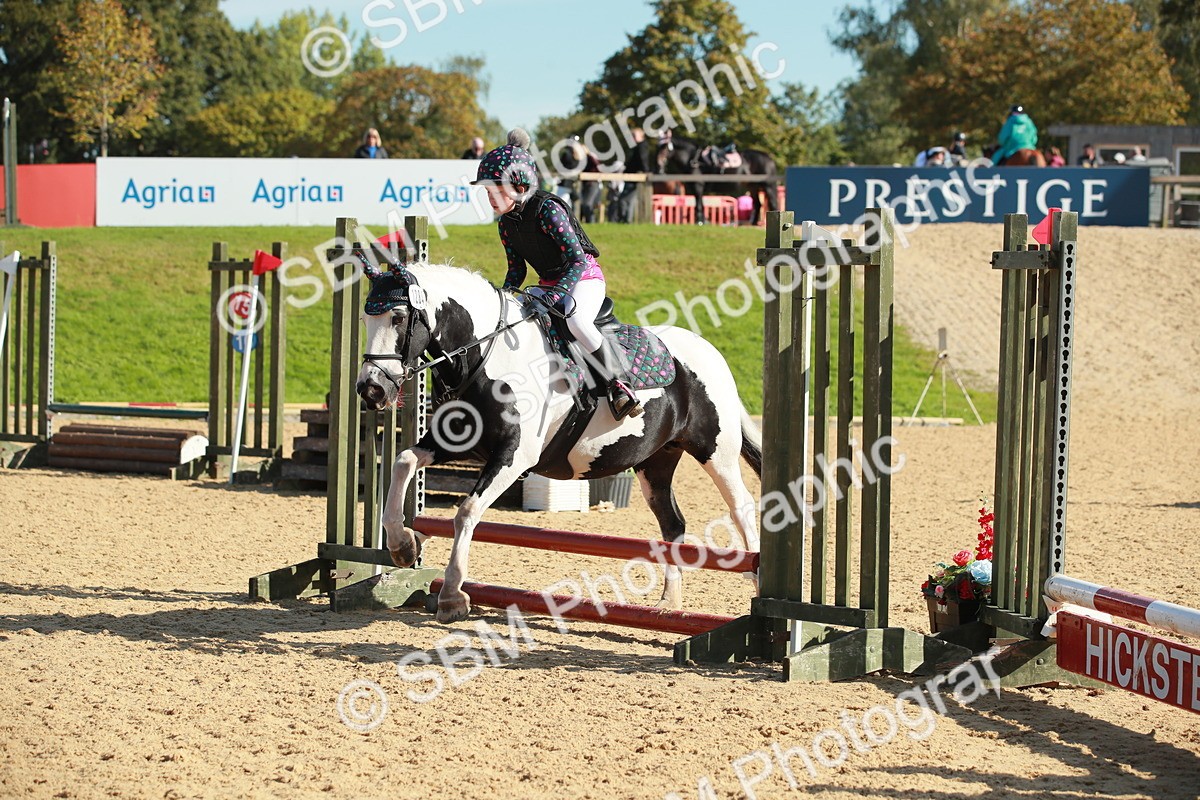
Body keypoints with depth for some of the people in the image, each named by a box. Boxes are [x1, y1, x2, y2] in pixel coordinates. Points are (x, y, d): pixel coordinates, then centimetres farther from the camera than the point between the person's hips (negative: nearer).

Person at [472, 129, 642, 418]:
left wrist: (555, 295, -36)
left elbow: (577, 259, -26)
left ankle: (618, 386, -29)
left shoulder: (547, 208, -22)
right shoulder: (505, 222, 2)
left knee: (577, 321, -37)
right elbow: (516, 270, 10)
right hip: (548, 283, 9)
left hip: (584, 277, -9)